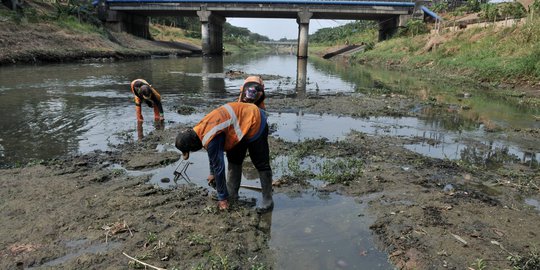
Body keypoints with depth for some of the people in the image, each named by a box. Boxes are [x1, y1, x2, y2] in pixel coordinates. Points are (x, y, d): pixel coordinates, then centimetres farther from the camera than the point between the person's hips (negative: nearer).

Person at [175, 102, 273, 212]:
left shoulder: (211, 140, -27)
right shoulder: (200, 128, 1)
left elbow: (219, 167, -22)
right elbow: (213, 155, 19)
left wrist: (222, 198, -12)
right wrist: (212, 173, 31)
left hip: (255, 123, -10)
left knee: (261, 164, -5)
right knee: (234, 160, 14)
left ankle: (268, 201, 2)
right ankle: (232, 192, 24)